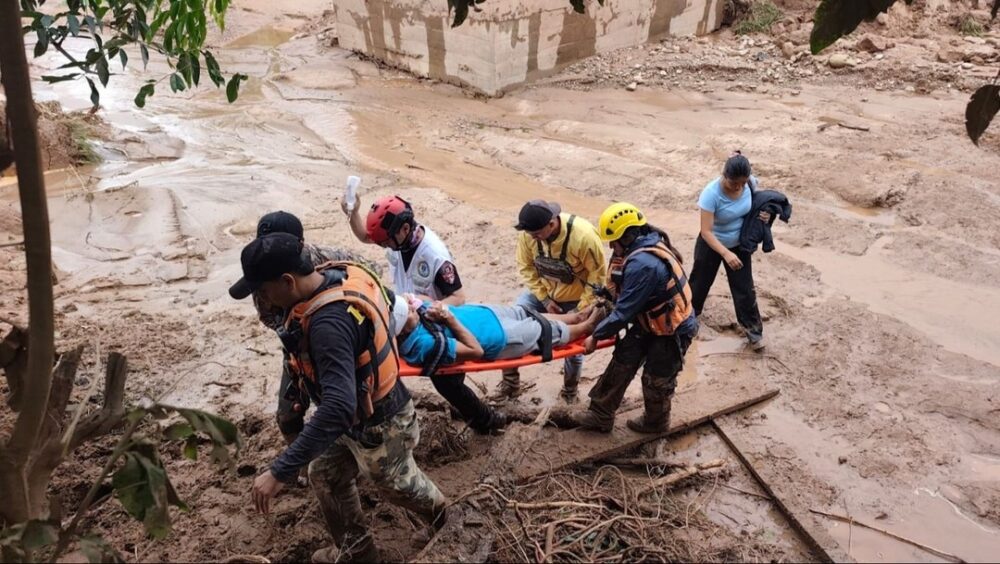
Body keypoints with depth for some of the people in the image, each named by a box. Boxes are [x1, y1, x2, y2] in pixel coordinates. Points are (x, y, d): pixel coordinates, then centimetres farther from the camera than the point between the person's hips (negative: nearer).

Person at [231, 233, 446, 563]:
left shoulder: (329, 322, -41)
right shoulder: (342, 274, -13)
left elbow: (338, 408, -48)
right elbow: (386, 299, 8)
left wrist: (280, 472, -45)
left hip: (376, 424, -8)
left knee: (395, 482, 23)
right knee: (325, 476, 22)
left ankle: (434, 506, 55)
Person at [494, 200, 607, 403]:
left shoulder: (583, 236, -34)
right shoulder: (528, 232, -23)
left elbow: (598, 274, -23)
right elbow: (526, 267, -9)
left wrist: (581, 310, -21)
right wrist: (544, 299, -15)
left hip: (575, 300, -3)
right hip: (542, 292, 3)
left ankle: (570, 391, 37)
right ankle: (510, 382, 10)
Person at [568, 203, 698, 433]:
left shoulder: (642, 264, -34)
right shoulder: (647, 244, -4)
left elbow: (625, 310, -27)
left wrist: (596, 335, -16)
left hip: (673, 329, -9)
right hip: (649, 322, 9)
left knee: (656, 379, 12)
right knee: (621, 364, 12)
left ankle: (655, 422, 38)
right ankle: (601, 415, 24)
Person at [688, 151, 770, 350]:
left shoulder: (750, 183, -19)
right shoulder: (711, 193, -34)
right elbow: (706, 232, -32)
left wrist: (763, 214, -18)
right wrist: (726, 254, -43)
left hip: (739, 244, 3)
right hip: (712, 245, -3)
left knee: (745, 289, 8)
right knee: (700, 282, 18)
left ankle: (753, 328, 25)